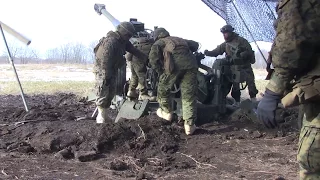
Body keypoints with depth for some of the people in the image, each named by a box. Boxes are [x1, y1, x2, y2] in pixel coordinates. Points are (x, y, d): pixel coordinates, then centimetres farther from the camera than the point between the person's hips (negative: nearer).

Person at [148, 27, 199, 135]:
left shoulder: (158, 43, 25)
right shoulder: (179, 39, 38)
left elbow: (153, 57, 5)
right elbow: (195, 45, 43)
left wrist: (160, 72, 13)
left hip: (174, 64, -4)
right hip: (190, 63, 4)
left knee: (163, 89, 22)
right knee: (189, 95, 9)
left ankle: (167, 113, 35)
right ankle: (189, 125, 8)